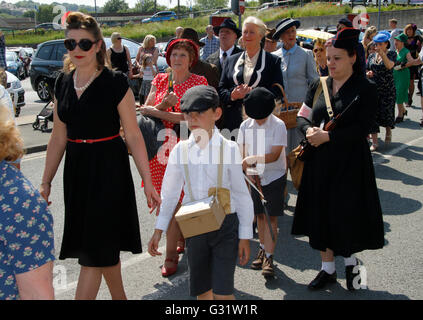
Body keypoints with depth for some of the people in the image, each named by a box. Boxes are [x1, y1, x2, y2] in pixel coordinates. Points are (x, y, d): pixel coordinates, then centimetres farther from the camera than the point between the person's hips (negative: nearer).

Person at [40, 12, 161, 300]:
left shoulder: (116, 83, -9)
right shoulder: (63, 84, 6)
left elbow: (134, 136, -9)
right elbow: (58, 138, 11)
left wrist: (148, 182, -11)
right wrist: (46, 182, 11)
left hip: (108, 170, -5)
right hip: (76, 169, 6)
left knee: (95, 249, -3)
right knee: (106, 246, 16)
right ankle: (119, 297, 34)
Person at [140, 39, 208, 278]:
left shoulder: (198, 82, -2)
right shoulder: (160, 80, 13)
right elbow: (146, 109, 6)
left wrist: (158, 112, -12)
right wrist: (164, 104, -13)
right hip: (161, 146, 4)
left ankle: (171, 254, 9)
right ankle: (182, 240, 22)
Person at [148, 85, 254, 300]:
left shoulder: (228, 148, -9)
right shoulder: (180, 150, -1)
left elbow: (242, 195, -4)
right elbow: (170, 193, 8)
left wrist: (245, 236, -3)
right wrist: (158, 230, 7)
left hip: (225, 226, -3)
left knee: (222, 292, -6)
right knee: (201, 291, 14)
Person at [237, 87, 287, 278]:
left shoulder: (278, 125, -11)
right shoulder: (245, 126, 0)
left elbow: (275, 155, -18)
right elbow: (242, 153, 2)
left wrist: (253, 159, -31)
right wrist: (248, 169, -16)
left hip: (275, 177, -4)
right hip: (255, 177, 4)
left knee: (271, 217, -5)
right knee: (259, 215, 11)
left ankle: (269, 258, -3)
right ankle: (263, 249, 28)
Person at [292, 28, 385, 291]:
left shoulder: (366, 89, -7)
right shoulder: (319, 86, 7)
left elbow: (361, 129, -15)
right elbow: (302, 117, 10)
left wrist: (326, 136, -20)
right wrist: (309, 130, -12)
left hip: (350, 164, -4)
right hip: (320, 163, 4)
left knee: (347, 214, 3)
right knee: (321, 214, 9)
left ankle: (351, 261, 30)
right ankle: (328, 268, 25)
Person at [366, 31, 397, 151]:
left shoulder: (391, 54, -2)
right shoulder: (371, 56, 10)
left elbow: (389, 65, -21)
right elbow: (367, 70, 15)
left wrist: (382, 53, -30)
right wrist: (367, 74, -7)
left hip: (387, 90, -3)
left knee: (386, 113, 1)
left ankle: (388, 132, 35)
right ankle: (374, 142, 4)